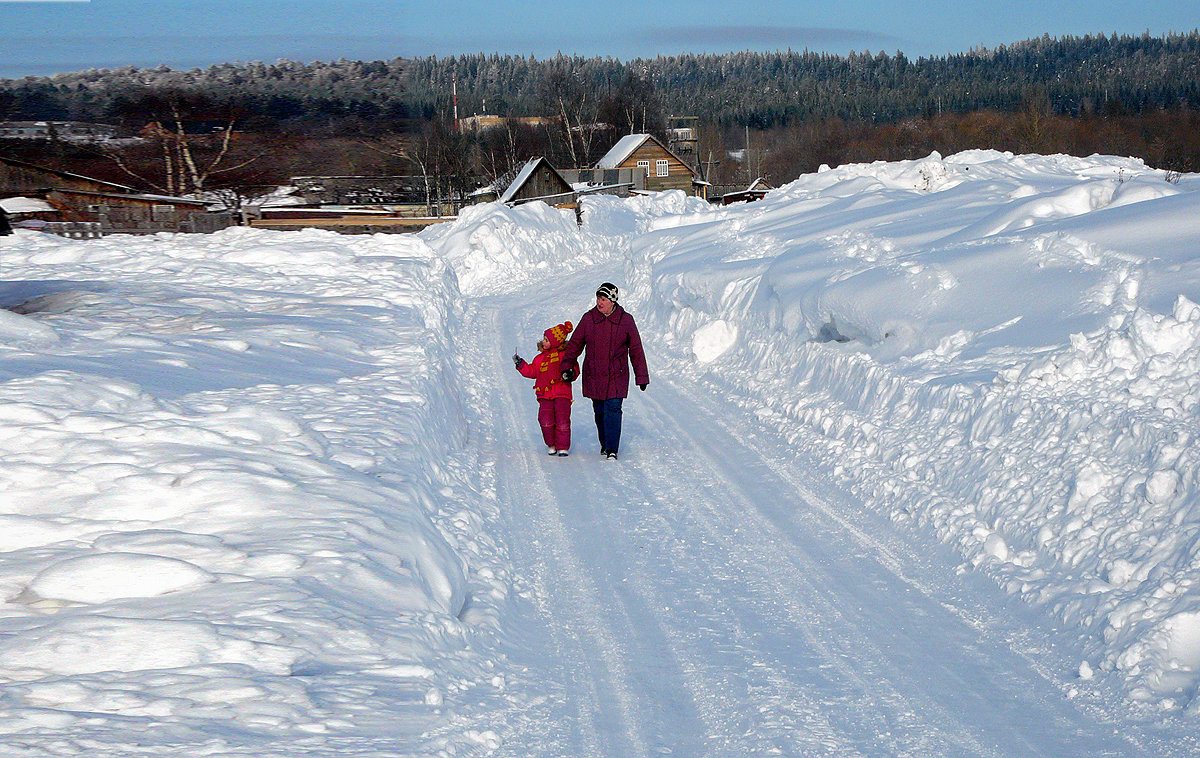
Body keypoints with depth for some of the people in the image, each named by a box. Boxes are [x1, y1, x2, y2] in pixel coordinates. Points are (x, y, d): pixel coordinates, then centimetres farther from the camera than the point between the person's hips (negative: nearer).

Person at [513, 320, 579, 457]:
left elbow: (574, 369, 5)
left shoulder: (565, 355, 5)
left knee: (562, 420, -12)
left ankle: (563, 447, 1)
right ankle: (551, 445, 9)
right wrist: (520, 364, 15)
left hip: (562, 394, -3)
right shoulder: (540, 358, 20)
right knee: (546, 420, -11)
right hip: (545, 394, 4)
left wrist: (570, 373, -16)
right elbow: (532, 372, 23)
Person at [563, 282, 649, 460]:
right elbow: (575, 343, 9)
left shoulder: (626, 320, -2)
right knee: (599, 411, 9)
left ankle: (612, 449, -9)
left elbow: (636, 350, 3)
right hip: (594, 376, 2)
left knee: (613, 409, -12)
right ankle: (604, 444, 28)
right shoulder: (588, 318, 1)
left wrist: (642, 377, 3)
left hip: (616, 376, -2)